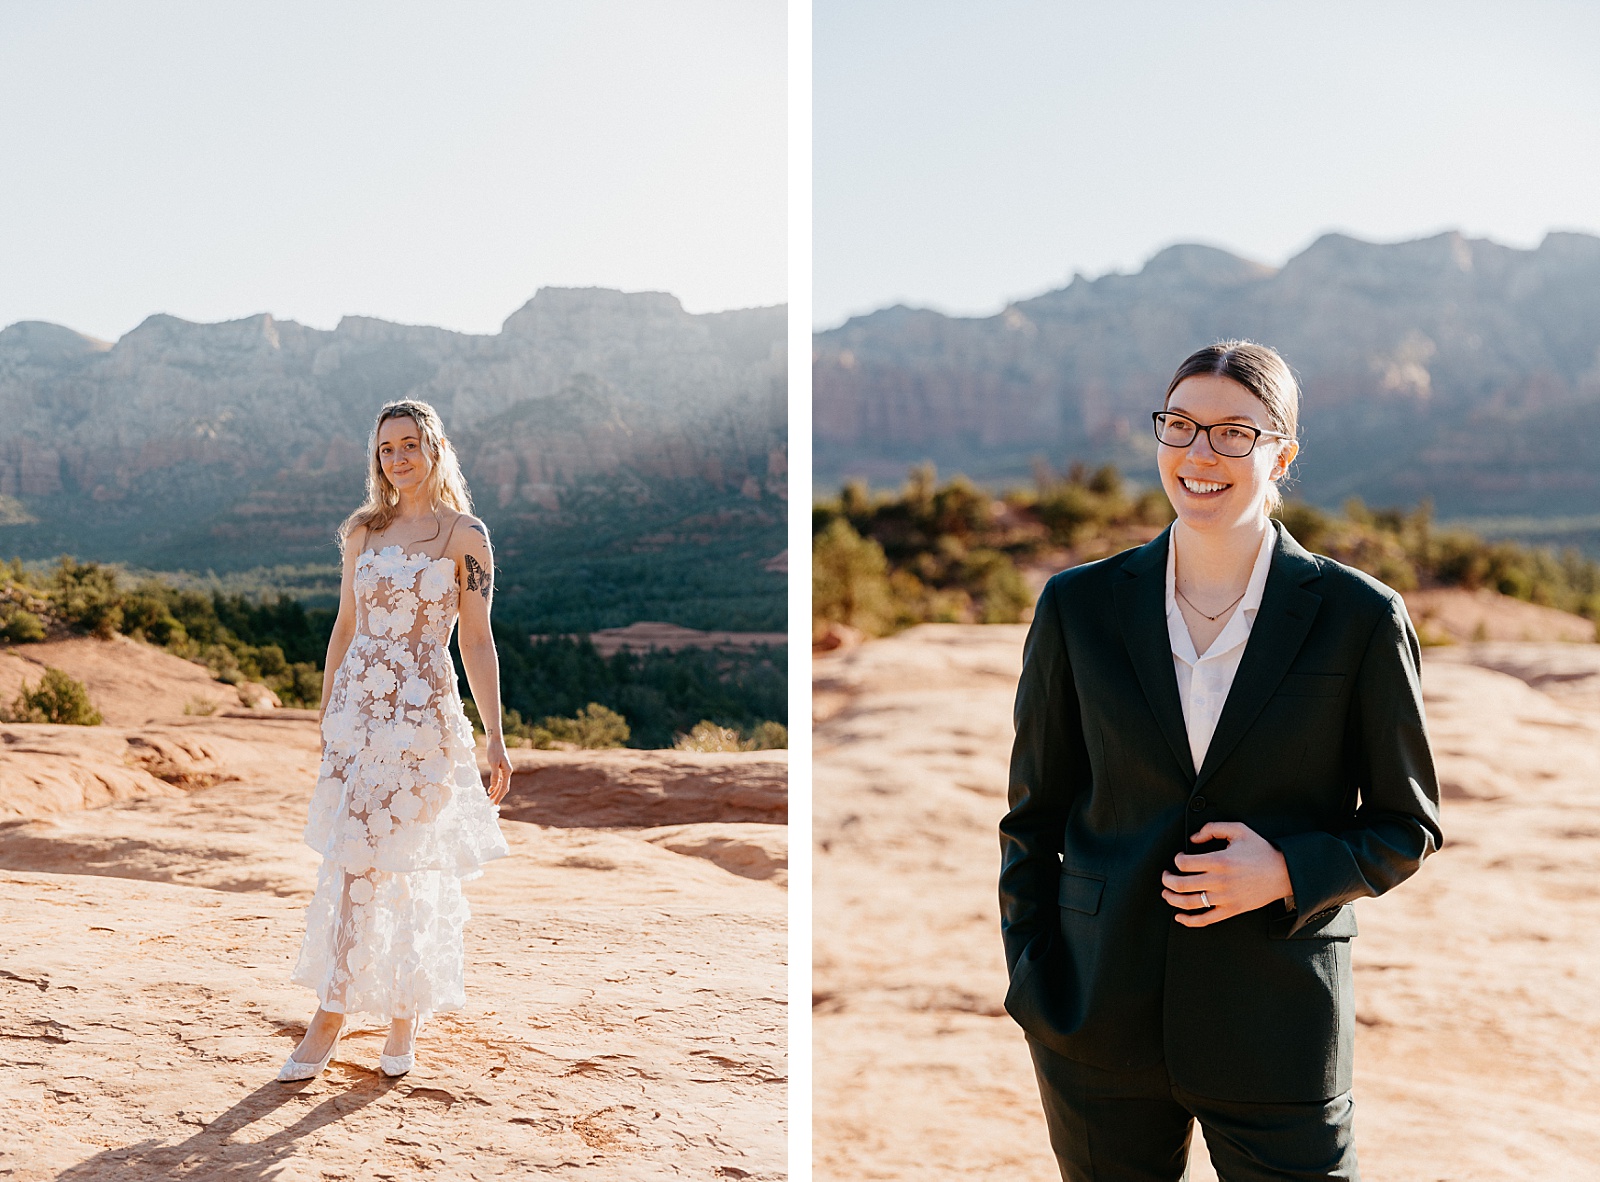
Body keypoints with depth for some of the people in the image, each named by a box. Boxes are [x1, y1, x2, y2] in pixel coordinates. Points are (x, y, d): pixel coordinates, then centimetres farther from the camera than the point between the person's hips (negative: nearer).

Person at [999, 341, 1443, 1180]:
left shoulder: (1358, 617, -3)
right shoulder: (1080, 606, 2)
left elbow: (1406, 825, 4)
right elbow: (1033, 814, 7)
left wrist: (1288, 872, -14)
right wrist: (1034, 994, 0)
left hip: (1279, 1031, -1)